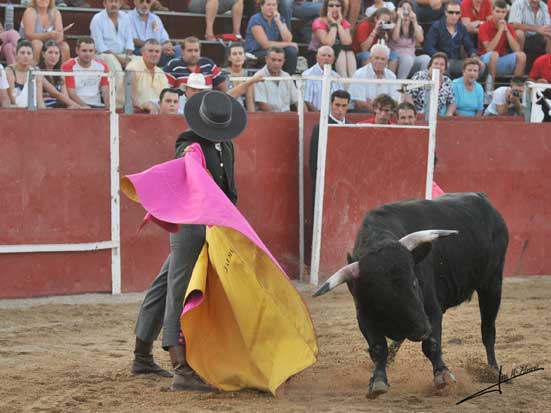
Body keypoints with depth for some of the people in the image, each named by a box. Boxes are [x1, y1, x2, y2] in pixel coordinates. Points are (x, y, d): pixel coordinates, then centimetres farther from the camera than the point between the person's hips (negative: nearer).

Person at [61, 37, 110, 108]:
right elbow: (71, 93, -10)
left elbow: (106, 92, 5)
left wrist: (108, 108, -14)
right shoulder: (68, 67, -4)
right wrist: (85, 107, -23)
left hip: (96, 105, 4)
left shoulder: (102, 66, 8)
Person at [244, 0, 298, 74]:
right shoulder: (255, 20, -13)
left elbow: (288, 39, -8)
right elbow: (265, 44, -20)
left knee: (292, 51, -20)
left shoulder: (278, 18, 6)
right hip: (255, 53, -6)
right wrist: (289, 44, -14)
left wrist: (278, 21, -15)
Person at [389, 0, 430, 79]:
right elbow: (395, 38, -19)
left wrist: (414, 22, -10)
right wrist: (399, 19, -14)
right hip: (396, 59, -3)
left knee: (426, 58, -28)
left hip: (412, 59, 3)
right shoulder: (394, 26, 4)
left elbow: (420, 40, -8)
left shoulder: (416, 27, 13)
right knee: (407, 58, -37)